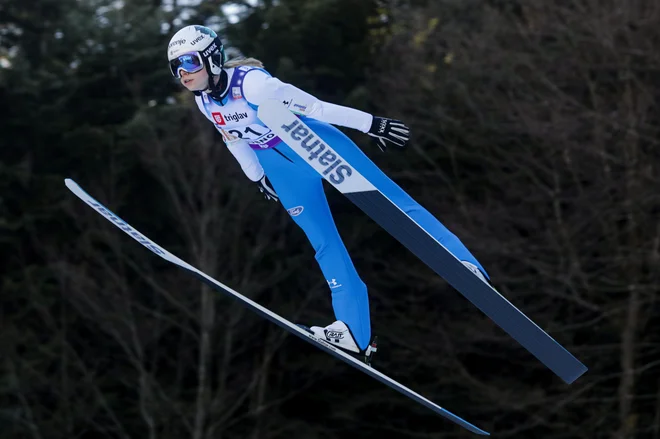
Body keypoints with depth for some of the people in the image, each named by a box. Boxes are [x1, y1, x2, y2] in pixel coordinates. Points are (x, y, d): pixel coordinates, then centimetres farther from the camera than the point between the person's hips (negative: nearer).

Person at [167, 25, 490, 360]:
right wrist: (256, 177, 24)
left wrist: (371, 124, -27)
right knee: (323, 243, 6)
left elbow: (313, 105, -29)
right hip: (280, 167, 6)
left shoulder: (250, 82, -29)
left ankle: (464, 265, -3)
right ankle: (354, 328, 7)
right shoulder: (203, 101, -5)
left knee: (388, 200, -7)